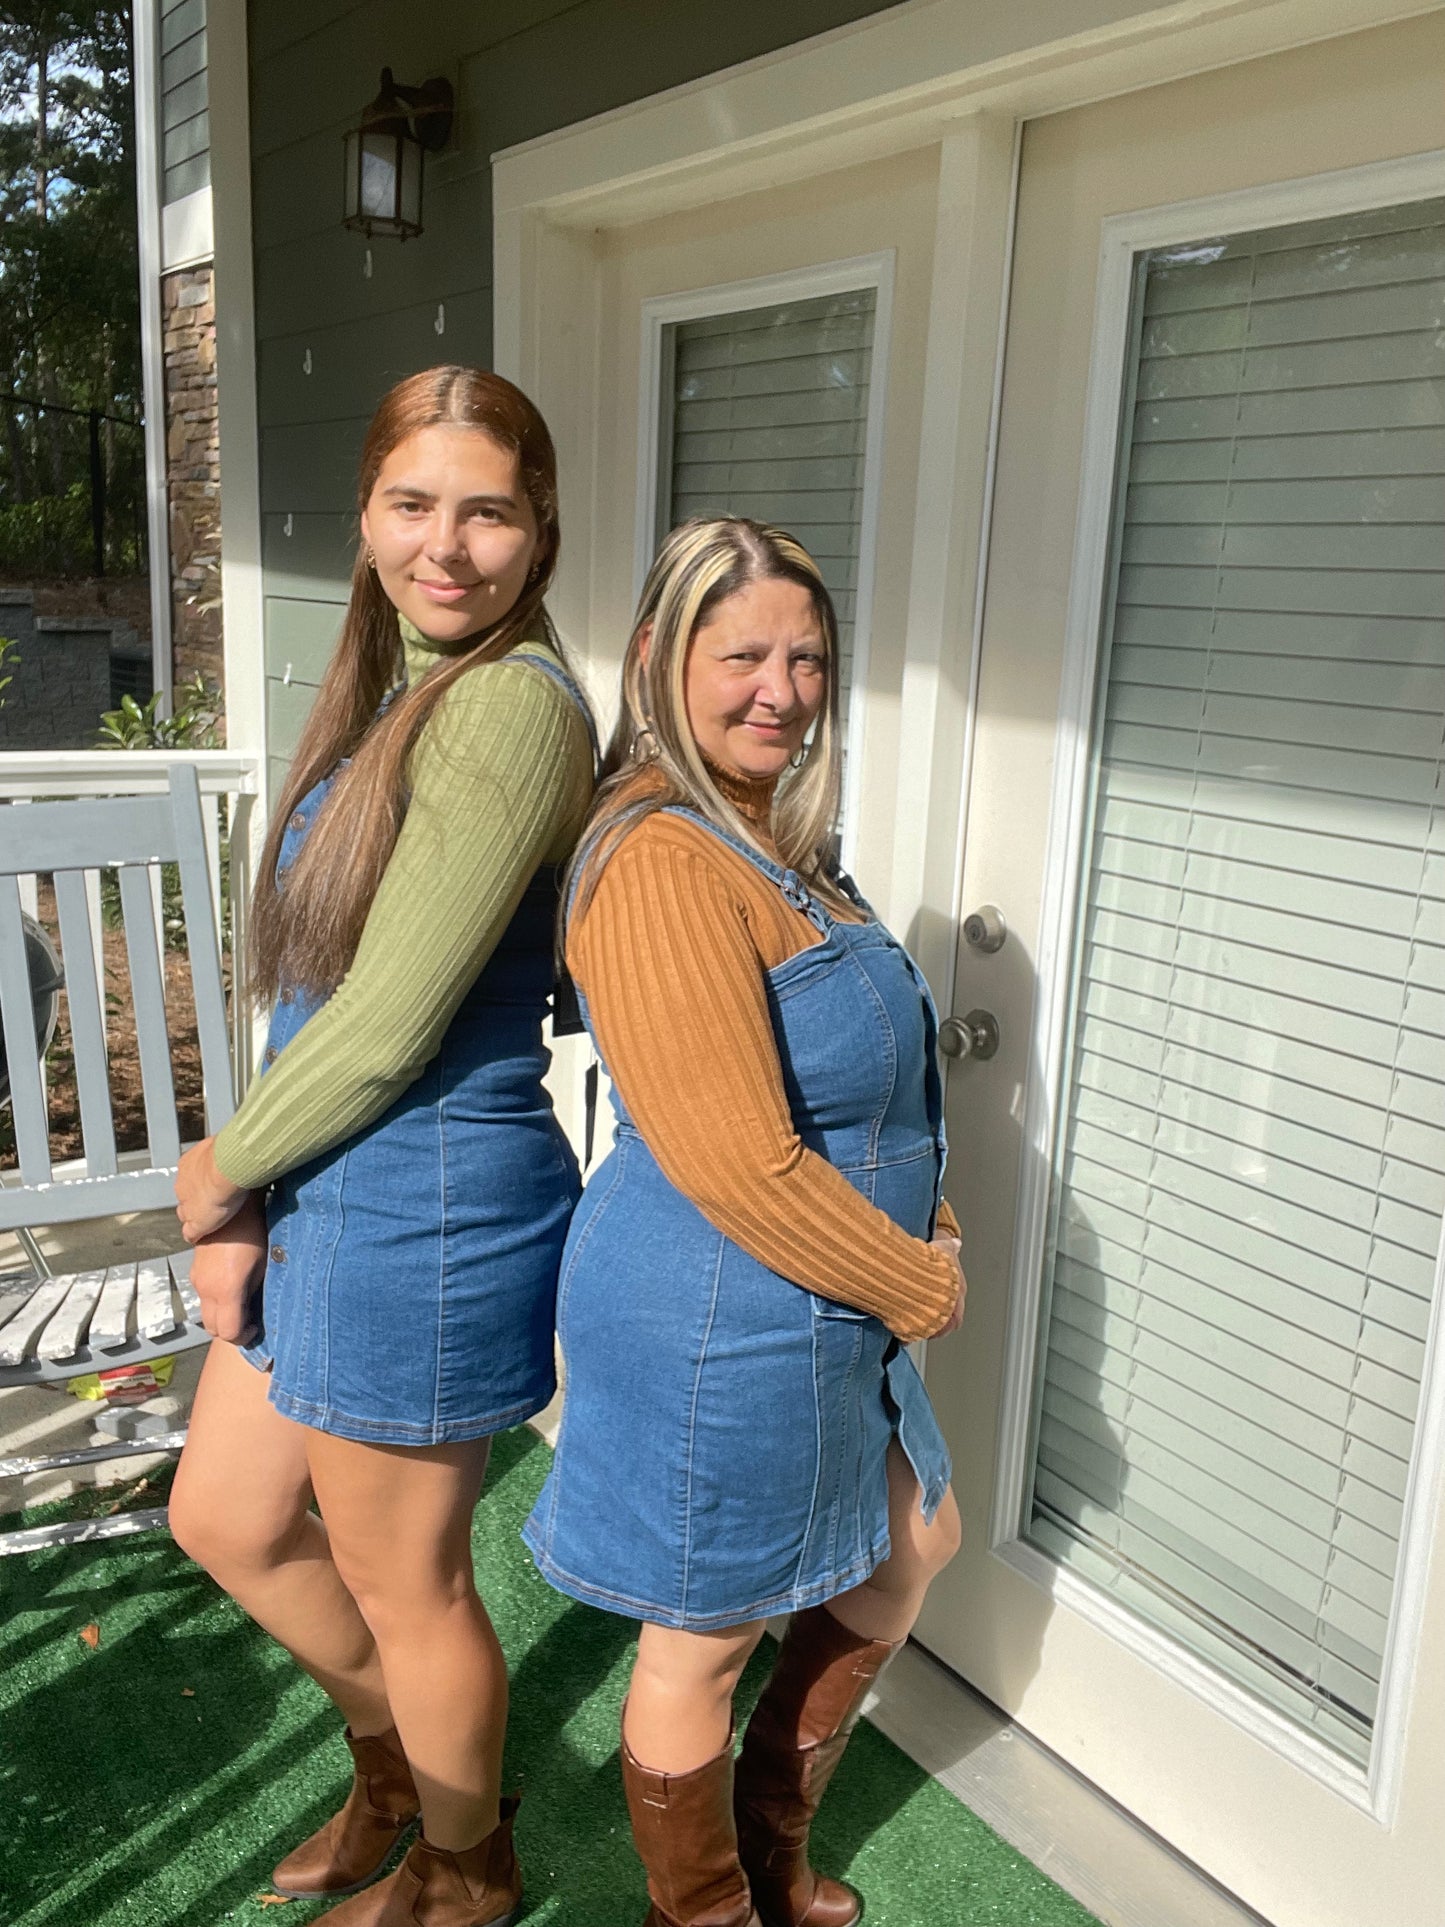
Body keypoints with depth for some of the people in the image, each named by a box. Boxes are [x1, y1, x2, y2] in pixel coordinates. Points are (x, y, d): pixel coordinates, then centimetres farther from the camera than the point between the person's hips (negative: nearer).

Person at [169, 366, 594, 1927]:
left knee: (403, 1583, 13)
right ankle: (392, 1759, 51)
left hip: (426, 1208, -9)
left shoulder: (511, 703, -21)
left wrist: (217, 1168, -7)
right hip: (323, 1192, 9)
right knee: (225, 1519, 24)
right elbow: (316, 984, 7)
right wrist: (242, 1193, -1)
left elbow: (389, 1023, -23)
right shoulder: (386, 689, 9)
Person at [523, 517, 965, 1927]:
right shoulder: (663, 858, -25)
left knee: (913, 1547, 26)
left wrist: (924, 1232, 4)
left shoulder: (764, 834, 7)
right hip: (720, 1322, -11)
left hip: (829, 1303, 11)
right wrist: (921, 1287, -15)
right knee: (704, 1641, 13)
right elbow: (736, 1163, -29)